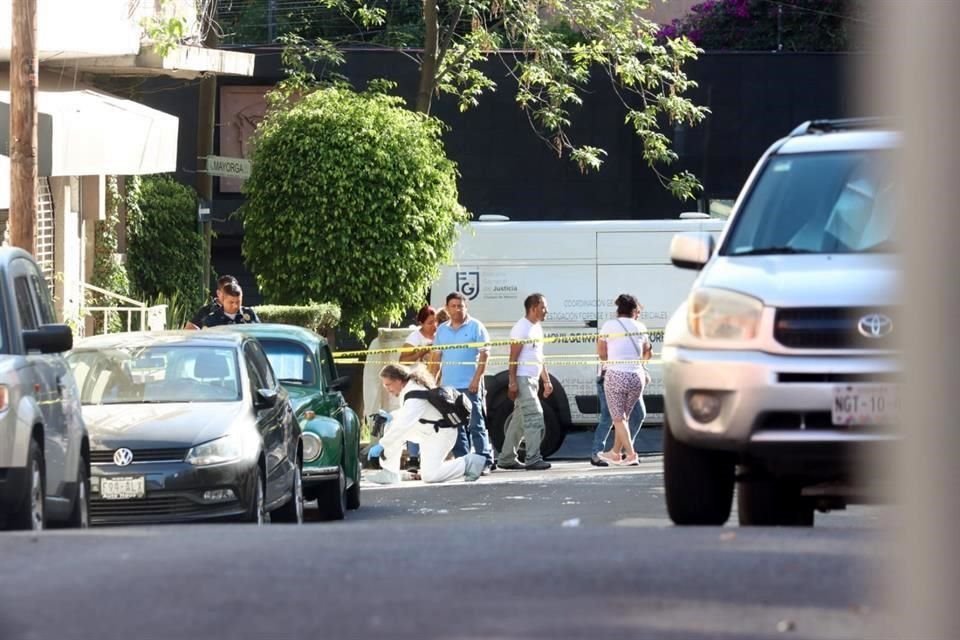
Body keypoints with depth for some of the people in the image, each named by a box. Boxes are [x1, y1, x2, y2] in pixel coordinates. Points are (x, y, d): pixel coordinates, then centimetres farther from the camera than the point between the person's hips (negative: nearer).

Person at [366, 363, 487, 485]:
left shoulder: (415, 394, -29)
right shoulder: (408, 387, 2)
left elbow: (403, 425, -36)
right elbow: (408, 413, 17)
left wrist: (381, 446, -34)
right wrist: (390, 416, -4)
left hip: (441, 433, -10)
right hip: (425, 430, 10)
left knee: (429, 475, -17)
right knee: (392, 425, -1)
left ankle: (469, 463, -1)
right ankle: (389, 473, 1)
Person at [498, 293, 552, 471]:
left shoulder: (537, 328, 17)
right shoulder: (521, 328, -11)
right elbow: (513, 357, -15)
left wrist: (546, 381, 21)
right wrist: (512, 382, -21)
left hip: (533, 380, 9)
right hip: (522, 379, -9)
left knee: (519, 421, 11)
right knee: (534, 417, -15)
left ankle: (506, 459, 16)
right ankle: (533, 459, -18)